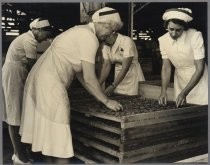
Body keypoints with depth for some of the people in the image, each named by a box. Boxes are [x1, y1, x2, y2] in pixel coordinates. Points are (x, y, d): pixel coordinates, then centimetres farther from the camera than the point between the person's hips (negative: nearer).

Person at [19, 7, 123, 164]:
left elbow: (80, 73, 20)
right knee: (60, 140, -4)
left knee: (49, 135, 18)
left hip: (38, 80, 10)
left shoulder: (80, 32, 17)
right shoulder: (89, 38, -13)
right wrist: (106, 101, -2)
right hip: (50, 86, -10)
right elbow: (89, 78, -14)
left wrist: (98, 95, 21)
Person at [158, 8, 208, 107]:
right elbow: (166, 67, -3)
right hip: (180, 82, 3)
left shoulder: (195, 36, -21)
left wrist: (184, 93, -27)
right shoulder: (163, 40, -9)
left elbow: (200, 69, -20)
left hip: (199, 80, -3)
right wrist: (163, 91, -17)